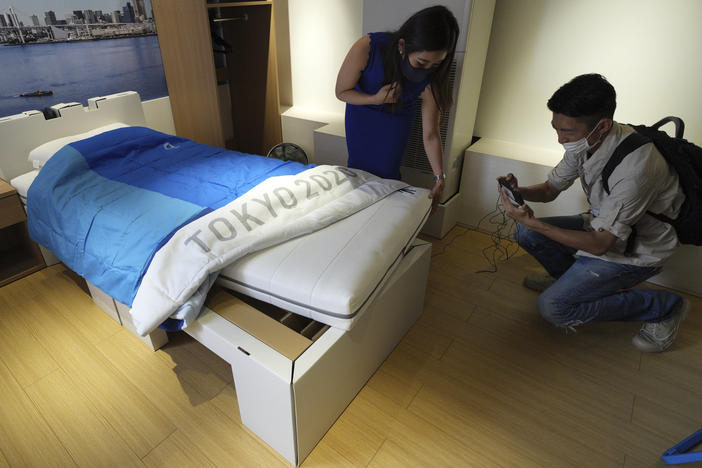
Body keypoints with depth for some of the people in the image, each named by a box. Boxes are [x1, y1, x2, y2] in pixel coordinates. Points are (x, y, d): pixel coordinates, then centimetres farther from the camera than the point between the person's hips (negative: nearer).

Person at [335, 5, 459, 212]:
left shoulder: (431, 80, -30)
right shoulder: (366, 48, -35)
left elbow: (430, 135, -21)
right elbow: (341, 91, -21)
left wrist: (439, 178, -25)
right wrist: (376, 99, -36)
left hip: (398, 118, 0)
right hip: (361, 108, 0)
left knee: (386, 173, -1)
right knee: (357, 166, 8)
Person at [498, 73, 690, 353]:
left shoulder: (635, 168, -35)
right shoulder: (583, 141, -11)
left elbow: (600, 244, -31)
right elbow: (551, 189, 2)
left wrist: (532, 221, -35)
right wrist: (519, 191, -20)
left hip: (638, 248, -7)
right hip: (605, 225, 7)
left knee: (553, 307, -15)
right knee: (525, 234, -3)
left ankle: (664, 308, 0)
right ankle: (572, 279, 21)